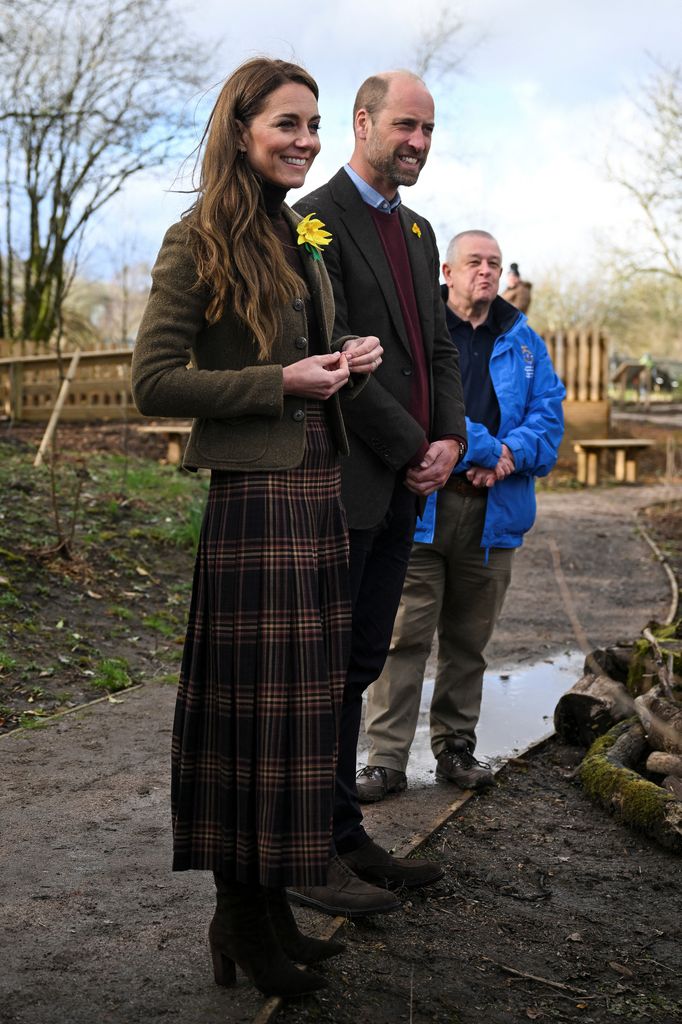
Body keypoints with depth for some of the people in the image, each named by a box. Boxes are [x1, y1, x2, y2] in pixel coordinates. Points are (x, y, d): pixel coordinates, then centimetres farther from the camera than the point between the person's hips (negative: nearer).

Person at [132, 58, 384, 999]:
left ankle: (274, 908, 24)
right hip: (253, 497, -8)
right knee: (253, 704, 0)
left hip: (321, 493, 8)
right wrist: (281, 382, -14)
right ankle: (241, 919, 16)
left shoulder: (303, 241, 16)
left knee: (305, 700, 11)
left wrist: (348, 359, 5)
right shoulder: (201, 240, -7)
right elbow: (155, 383, -11)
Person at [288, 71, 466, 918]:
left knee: (358, 668, 13)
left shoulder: (418, 232, 19)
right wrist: (413, 449, -12)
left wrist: (450, 437, 0)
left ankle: (345, 841, 22)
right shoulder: (316, 222, -8)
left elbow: (438, 348, 18)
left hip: (401, 490, 8)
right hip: (342, 483, -8)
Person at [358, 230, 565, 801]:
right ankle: (387, 760, 1)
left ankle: (456, 748, 25)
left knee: (468, 640, 13)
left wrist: (511, 454, -11)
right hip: (420, 509, -4)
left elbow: (550, 411, 9)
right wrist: (485, 451, -16)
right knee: (405, 636, -6)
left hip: (492, 515, 4)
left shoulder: (522, 342, 16)